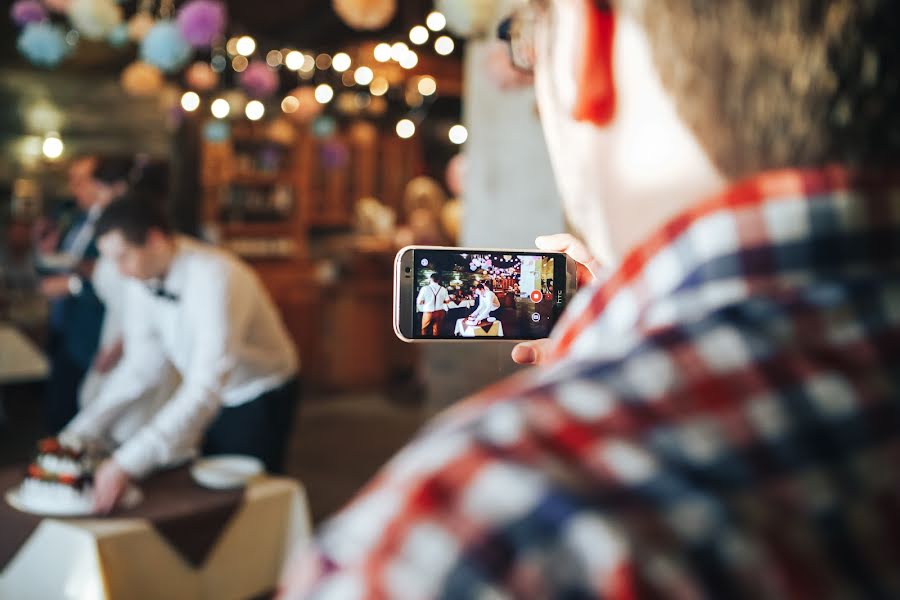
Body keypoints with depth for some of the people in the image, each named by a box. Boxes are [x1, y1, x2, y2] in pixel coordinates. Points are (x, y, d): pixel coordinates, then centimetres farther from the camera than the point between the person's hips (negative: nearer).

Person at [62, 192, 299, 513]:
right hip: (211, 400, 6)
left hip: (260, 400, -6)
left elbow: (206, 389, -40)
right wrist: (78, 433, -10)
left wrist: (127, 464, -45)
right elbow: (140, 367, -2)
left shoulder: (213, 278, -33)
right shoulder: (141, 281, -12)